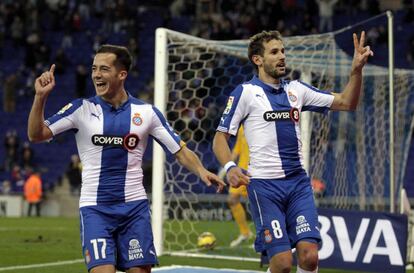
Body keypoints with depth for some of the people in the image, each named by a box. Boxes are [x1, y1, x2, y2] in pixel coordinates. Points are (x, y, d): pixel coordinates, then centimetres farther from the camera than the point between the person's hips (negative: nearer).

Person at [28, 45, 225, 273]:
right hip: (95, 209, -1)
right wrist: (40, 97, -21)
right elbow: (36, 134, -7)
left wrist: (202, 171, -15)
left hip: (134, 206, 2)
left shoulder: (146, 112, 2)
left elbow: (180, 151, 4)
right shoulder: (81, 109, -1)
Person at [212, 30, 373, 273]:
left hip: (298, 182, 4)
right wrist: (230, 167, -20)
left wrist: (357, 69, -3)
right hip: (264, 184, -4)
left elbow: (346, 103, 12)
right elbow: (220, 137, -2)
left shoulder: (296, 89, 12)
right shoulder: (245, 92, -2)